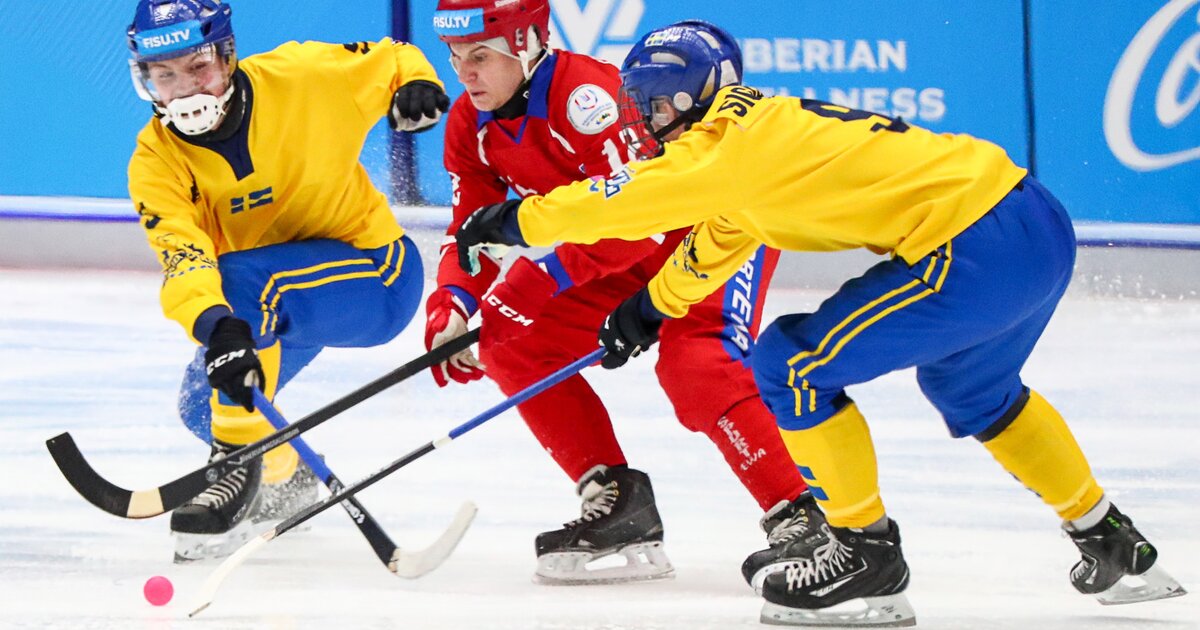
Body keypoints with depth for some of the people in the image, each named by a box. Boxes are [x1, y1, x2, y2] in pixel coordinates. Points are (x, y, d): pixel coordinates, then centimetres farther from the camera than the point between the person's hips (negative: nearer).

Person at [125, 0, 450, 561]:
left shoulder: (298, 78, -20)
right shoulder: (156, 162, -16)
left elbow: (389, 59, -2)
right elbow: (182, 256, -32)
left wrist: (415, 85, -25)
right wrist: (215, 325, -51)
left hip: (376, 274, -6)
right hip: (277, 303, 6)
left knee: (240, 281, -32)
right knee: (203, 405, -1)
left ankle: (241, 470, -26)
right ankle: (285, 473, 34)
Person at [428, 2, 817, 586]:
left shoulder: (589, 93, -30)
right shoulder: (470, 127, -3)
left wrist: (543, 277, -38)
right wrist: (452, 303, -18)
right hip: (626, 259, 9)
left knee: (694, 367, -31)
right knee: (513, 347, -2)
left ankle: (798, 520, -31)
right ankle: (617, 504, -1)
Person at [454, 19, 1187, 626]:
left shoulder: (734, 135, -10)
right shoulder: (764, 126, 19)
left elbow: (631, 198, -11)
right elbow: (720, 240, 34)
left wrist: (517, 220, -1)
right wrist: (652, 306, 33)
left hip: (978, 251, -10)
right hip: (1038, 223, 10)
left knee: (796, 366, -4)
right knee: (971, 386, 34)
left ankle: (867, 556, 6)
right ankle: (1115, 548, 41)